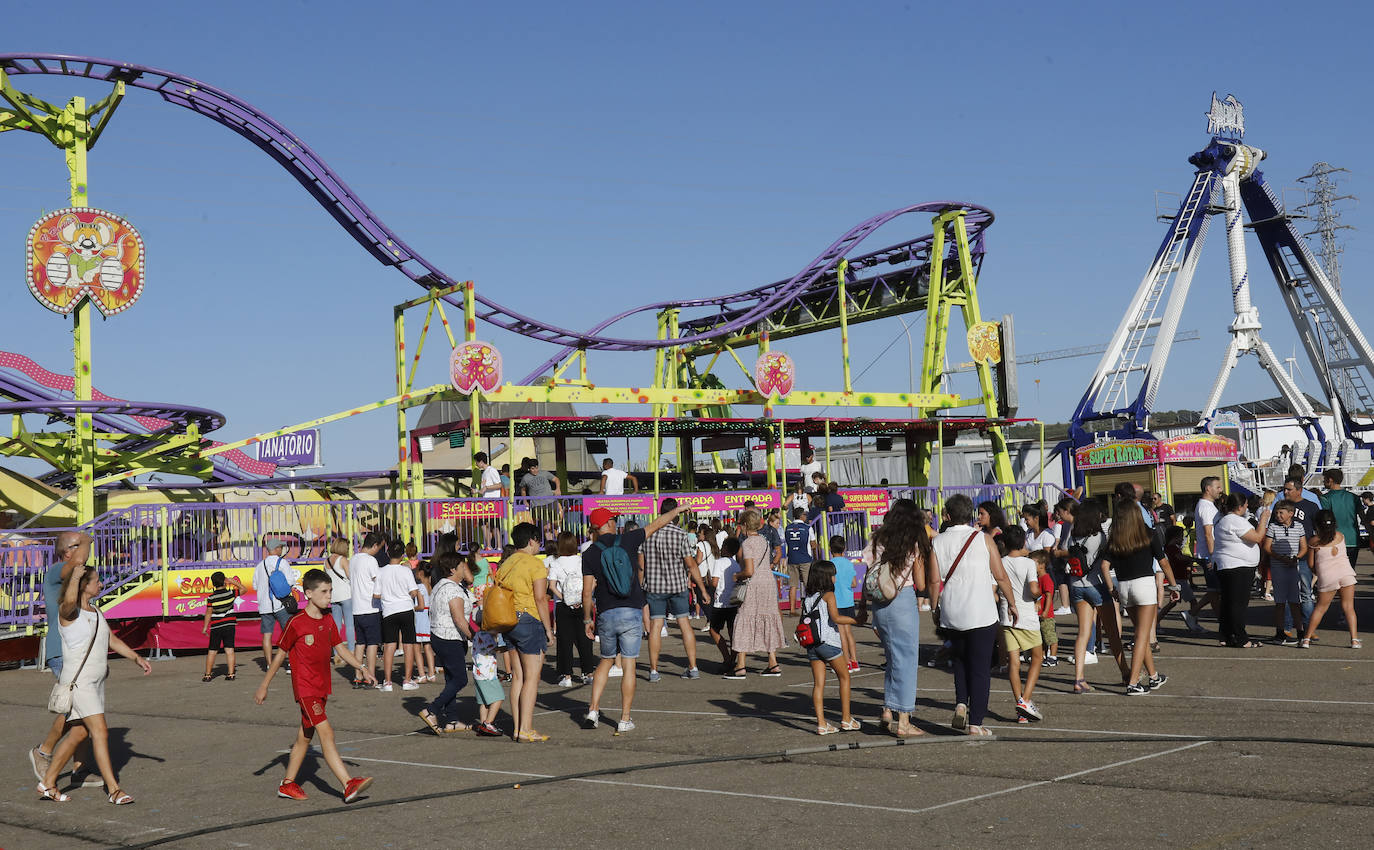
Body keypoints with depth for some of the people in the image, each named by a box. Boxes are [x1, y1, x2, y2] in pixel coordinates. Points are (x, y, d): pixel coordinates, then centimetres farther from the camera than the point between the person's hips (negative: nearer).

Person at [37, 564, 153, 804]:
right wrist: (75, 576, -29)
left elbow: (113, 641, 17)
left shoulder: (95, 611, 12)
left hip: (96, 681, 9)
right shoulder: (67, 611, -13)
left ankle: (47, 783, 26)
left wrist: (137, 659, 8)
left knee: (79, 734, 14)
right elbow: (70, 601, -40)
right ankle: (113, 789, -13)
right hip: (78, 681, -9)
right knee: (100, 732, -14)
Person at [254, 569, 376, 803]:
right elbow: (280, 655, -4)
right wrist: (264, 686, 2)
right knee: (326, 733, -16)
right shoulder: (296, 623, -12)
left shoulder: (328, 621, 7)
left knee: (305, 736, 15)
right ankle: (349, 785, -23)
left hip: (322, 688, 8)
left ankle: (288, 783, 28)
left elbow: (340, 648, 16)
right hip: (305, 689, -8)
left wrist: (361, 668, 4)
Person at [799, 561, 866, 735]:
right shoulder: (828, 595, -5)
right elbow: (836, 618, -16)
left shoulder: (807, 598, 12)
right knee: (844, 677, 11)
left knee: (818, 683, 5)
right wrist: (855, 620, -8)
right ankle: (846, 719, 13)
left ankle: (821, 724, 1)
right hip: (829, 642, -6)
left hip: (811, 645, 6)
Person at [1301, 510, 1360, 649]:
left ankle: (1307, 639, 8)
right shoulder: (1340, 536, 9)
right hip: (1346, 572, 1)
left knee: (1320, 608, 9)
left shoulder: (1314, 541, 2)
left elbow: (1311, 564, 6)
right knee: (1348, 607, 7)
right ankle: (1354, 640, 1)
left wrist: (1316, 572, 25)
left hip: (1327, 577, -1)